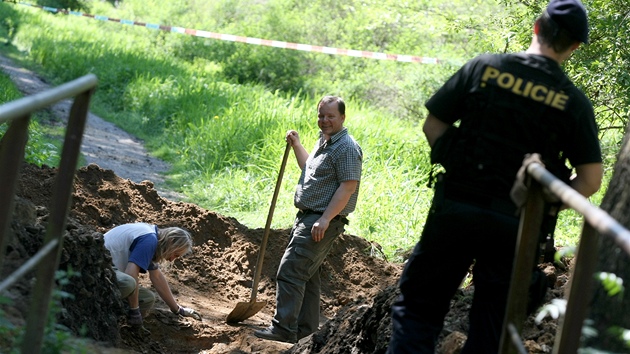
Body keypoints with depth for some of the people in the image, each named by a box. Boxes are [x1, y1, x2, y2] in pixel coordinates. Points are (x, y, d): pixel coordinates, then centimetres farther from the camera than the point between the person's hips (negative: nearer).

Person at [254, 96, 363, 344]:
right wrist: (296, 146, 25)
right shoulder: (324, 141, 18)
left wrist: (325, 219, -26)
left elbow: (348, 186, -22)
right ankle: (305, 331, 21)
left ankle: (284, 329, -14)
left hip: (323, 222, -10)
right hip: (307, 217, 10)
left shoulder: (346, 148, -14)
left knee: (290, 271, -14)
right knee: (306, 275, 14)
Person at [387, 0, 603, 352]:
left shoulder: (484, 67, -2)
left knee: (418, 310, 10)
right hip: (515, 226, 0)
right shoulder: (575, 103, -2)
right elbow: (590, 181, -4)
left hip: (455, 208, 0)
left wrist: (458, 169, 10)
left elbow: (433, 126, 0)